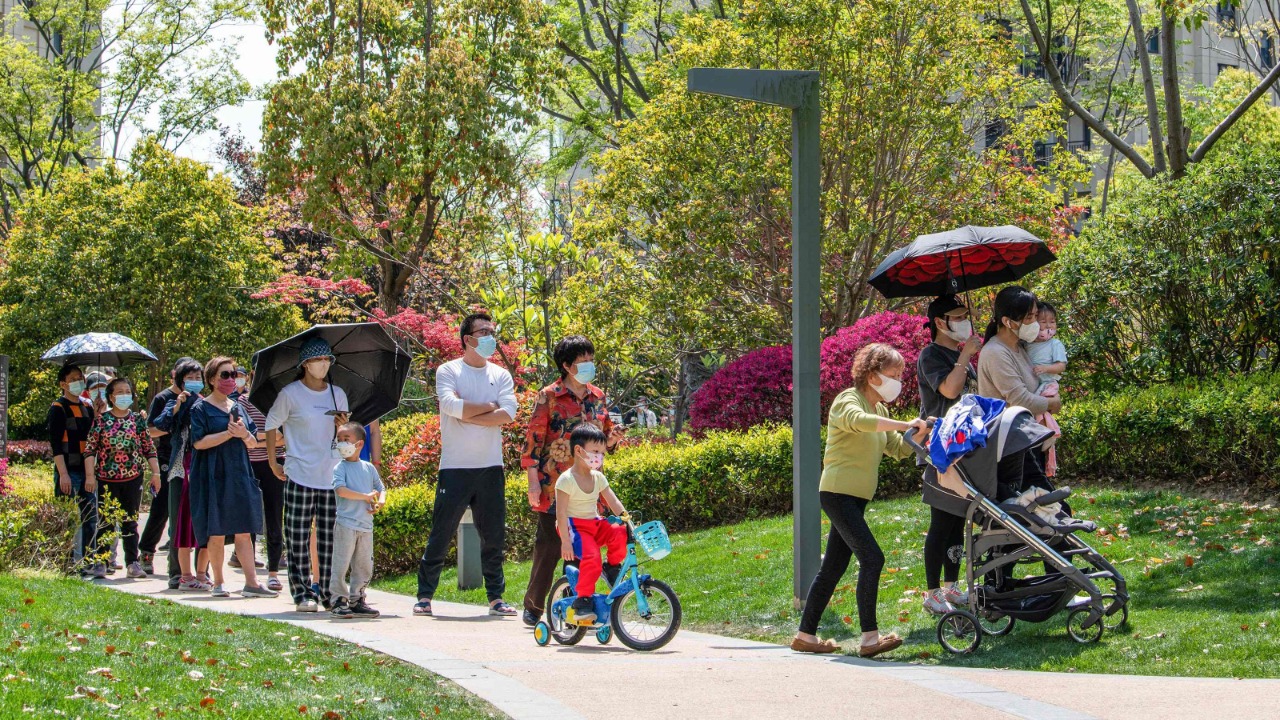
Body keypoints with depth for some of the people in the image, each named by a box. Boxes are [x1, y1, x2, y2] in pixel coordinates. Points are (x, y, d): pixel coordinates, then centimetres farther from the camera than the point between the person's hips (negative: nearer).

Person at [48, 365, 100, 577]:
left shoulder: (88, 406, 16)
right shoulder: (58, 408, -5)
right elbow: (55, 443, -11)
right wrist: (63, 474, -19)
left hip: (87, 471, 7)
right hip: (69, 472, -7)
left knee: (90, 519, 6)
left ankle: (89, 562, 10)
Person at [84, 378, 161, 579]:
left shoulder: (138, 419, 7)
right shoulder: (101, 421, 0)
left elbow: (149, 449, 9)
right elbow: (89, 450, -1)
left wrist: (155, 472, 4)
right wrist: (90, 475, -8)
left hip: (133, 478, 2)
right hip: (107, 479, -2)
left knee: (130, 523, 6)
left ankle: (132, 563, 7)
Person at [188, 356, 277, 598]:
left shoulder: (238, 407, 15)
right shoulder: (201, 408, -2)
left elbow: (253, 442, 12)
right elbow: (198, 442, -13)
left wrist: (244, 433, -10)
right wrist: (229, 433, -16)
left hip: (239, 474, 5)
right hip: (214, 476, -5)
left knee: (243, 530, 1)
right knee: (216, 531, -1)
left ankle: (251, 582, -2)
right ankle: (218, 582, 8)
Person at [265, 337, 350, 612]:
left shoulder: (338, 394, 11)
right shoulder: (290, 394, -1)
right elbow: (271, 426, 7)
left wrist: (342, 426, -5)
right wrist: (273, 463, 5)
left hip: (331, 476, 3)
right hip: (299, 476, -3)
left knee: (330, 538, 2)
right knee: (298, 538, -3)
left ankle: (330, 592, 8)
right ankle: (302, 593, 2)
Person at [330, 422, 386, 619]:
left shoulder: (369, 468, 13)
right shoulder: (340, 467, -2)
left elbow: (381, 489, 19)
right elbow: (340, 490, -17)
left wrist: (380, 502, -3)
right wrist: (366, 496, -15)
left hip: (366, 524, 5)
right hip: (346, 523, -5)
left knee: (364, 566, 9)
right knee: (341, 564, -6)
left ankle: (356, 600, 18)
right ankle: (339, 601, -1)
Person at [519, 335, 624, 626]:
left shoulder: (597, 397, 12)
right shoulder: (549, 397, -4)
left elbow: (604, 440, 20)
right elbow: (533, 439, -4)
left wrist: (613, 437, -4)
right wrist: (533, 481, -10)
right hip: (554, 485, -5)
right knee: (549, 545, -3)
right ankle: (533, 607, 10)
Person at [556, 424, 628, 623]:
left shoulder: (598, 478, 8)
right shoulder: (566, 480, -13)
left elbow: (613, 502, 9)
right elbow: (561, 512, -16)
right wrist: (565, 541, -20)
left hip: (595, 524, 6)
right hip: (574, 526, -6)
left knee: (621, 534, -21)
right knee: (591, 557, -29)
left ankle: (612, 567, 5)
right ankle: (582, 600, -15)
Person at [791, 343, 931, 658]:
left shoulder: (880, 410, 19)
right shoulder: (847, 401, -10)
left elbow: (898, 448, 17)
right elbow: (858, 421, -33)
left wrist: (920, 434, -2)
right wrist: (906, 425, -36)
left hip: (855, 498, 10)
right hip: (838, 492, -10)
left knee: (833, 567, 10)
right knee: (871, 558, -17)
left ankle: (805, 635, 16)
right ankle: (870, 638, -19)